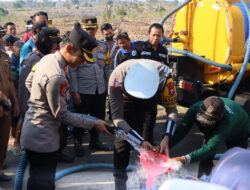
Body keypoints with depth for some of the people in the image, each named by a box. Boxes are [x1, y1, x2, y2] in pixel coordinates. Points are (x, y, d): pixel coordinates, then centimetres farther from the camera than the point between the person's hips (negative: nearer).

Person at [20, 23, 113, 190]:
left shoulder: (48, 58, 2)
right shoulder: (55, 77, -29)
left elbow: (29, 82, 16)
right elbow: (61, 114, -21)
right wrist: (93, 124, -16)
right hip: (42, 139, -10)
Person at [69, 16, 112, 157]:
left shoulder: (103, 47, 9)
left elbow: (107, 69, 15)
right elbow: (72, 71, -8)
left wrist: (108, 88, 12)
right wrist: (74, 92, -12)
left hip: (100, 91, 5)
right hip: (83, 91, -4)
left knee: (99, 118, 15)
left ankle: (95, 141, 34)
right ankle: (78, 144, 25)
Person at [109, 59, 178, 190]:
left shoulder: (164, 75, -39)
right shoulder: (117, 76, -41)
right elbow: (117, 117, -36)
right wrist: (141, 142, -43)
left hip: (150, 101, 1)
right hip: (127, 99, -1)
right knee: (123, 136, -11)